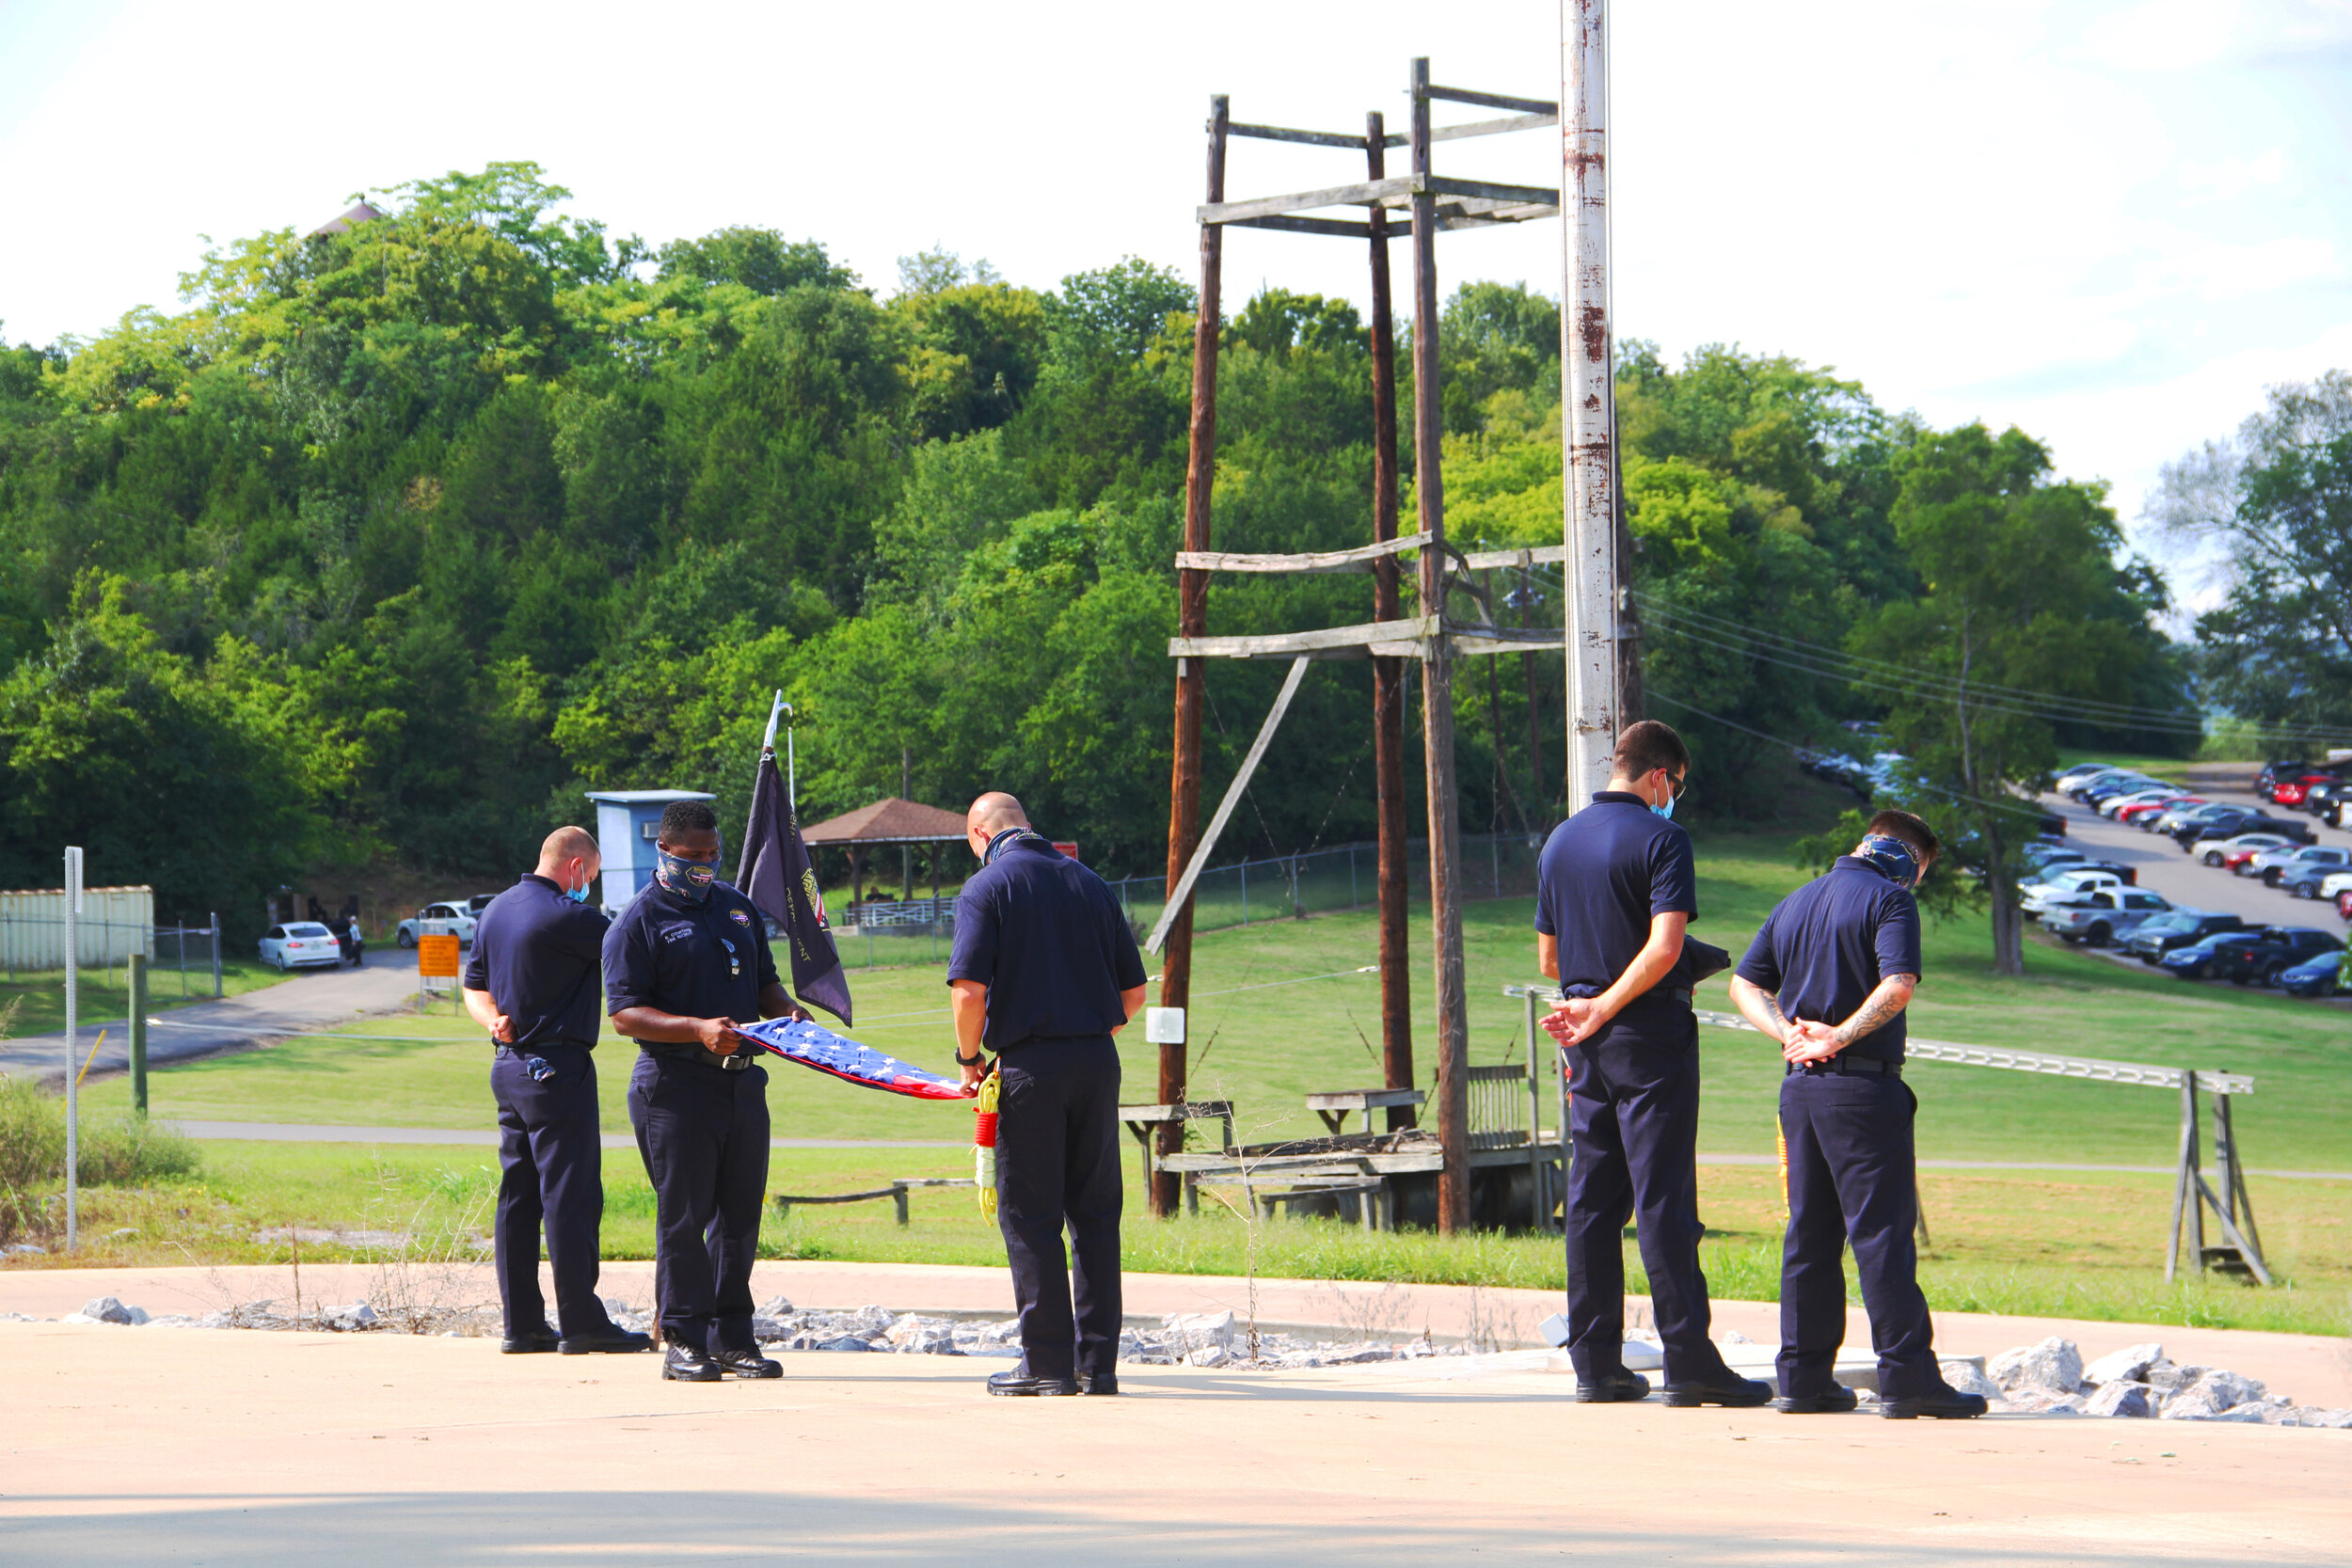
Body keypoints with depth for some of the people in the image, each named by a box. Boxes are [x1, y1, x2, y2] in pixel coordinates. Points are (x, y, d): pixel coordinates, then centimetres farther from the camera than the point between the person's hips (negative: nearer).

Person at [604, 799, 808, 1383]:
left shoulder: (737, 907, 17)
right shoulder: (639, 921, -4)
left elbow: (764, 980, 25)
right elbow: (625, 1014, -11)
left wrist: (786, 1011, 2)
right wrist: (698, 1029, -23)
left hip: (742, 1082, 6)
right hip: (675, 1087, -6)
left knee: (740, 1213, 7)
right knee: (684, 1215, -4)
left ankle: (732, 1337, 14)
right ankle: (683, 1340, 1)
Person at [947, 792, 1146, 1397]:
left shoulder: (987, 887, -3)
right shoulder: (1091, 884, 12)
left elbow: (969, 990, -13)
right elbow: (1134, 993, 12)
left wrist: (970, 1057, 2)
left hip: (1030, 1067, -4)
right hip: (1098, 1063, 4)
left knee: (1029, 1215, 2)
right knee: (1095, 1213, 9)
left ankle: (1048, 1363, 0)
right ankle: (1097, 1361, 9)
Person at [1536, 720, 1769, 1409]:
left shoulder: (1560, 842, 12)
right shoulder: (1660, 839, -9)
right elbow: (1664, 946, -20)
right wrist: (1606, 1009, -13)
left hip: (1587, 1043, 6)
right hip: (1650, 1036, -6)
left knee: (1591, 1201, 8)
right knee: (1662, 1198, -6)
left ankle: (1595, 1363, 9)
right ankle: (1688, 1362, -7)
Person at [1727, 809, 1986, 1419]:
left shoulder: (1794, 903, 17)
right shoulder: (1889, 899, -6)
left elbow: (1745, 984, 15)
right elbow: (1898, 985, -21)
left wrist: (1791, 1032, 1)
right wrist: (1839, 1037, -14)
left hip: (1800, 1086, 7)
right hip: (1864, 1085, -7)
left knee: (1809, 1232, 11)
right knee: (1883, 1231, -7)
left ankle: (1803, 1375, 11)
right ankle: (1906, 1376, -9)